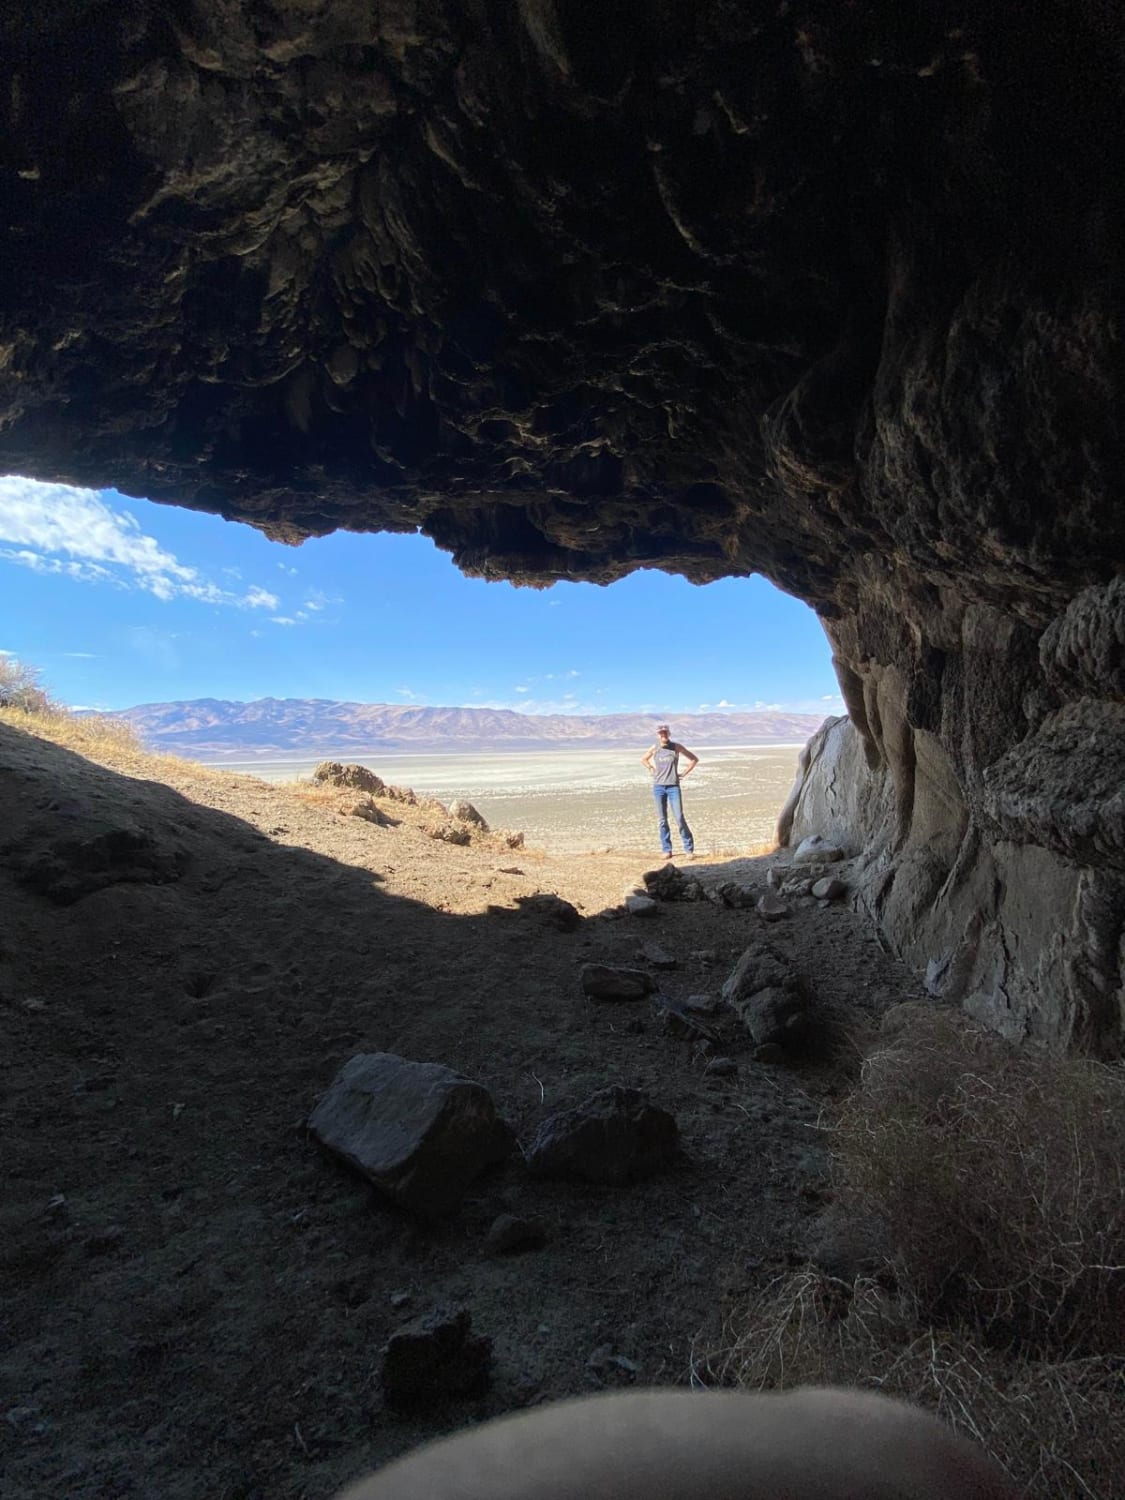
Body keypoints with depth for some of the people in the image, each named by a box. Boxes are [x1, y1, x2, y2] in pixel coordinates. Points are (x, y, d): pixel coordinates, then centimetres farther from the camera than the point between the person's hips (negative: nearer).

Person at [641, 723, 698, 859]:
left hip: (673, 787, -2)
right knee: (662, 820, 4)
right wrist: (652, 770, 8)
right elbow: (643, 759, 23)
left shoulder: (676, 747, -1)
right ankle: (667, 850, 11)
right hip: (658, 787, 2)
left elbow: (694, 759, 6)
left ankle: (689, 848, 2)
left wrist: (683, 774, 1)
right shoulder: (654, 748, 4)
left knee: (679, 818, -8)